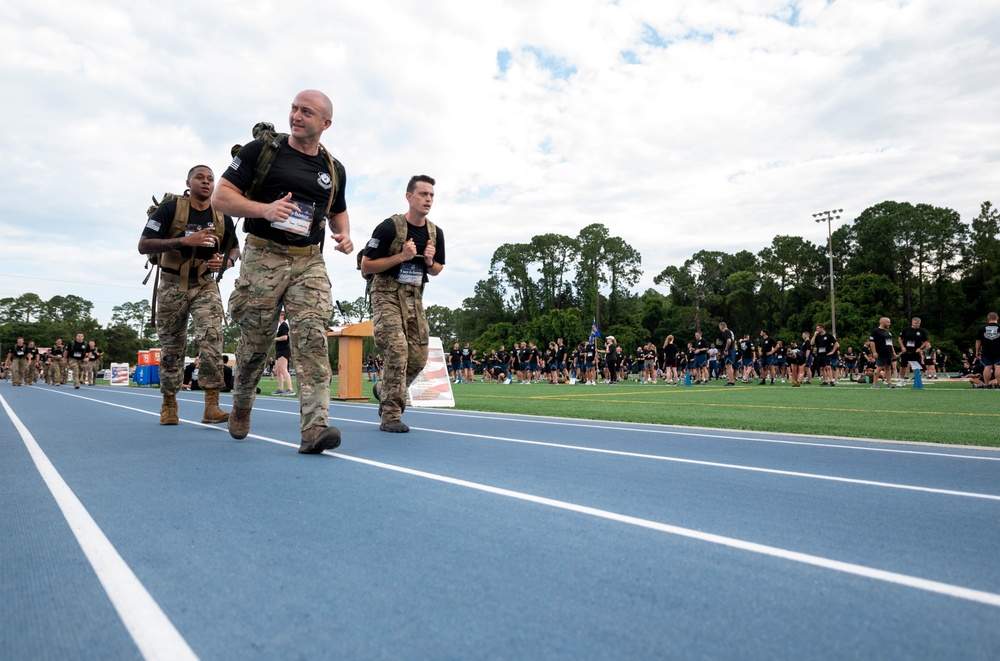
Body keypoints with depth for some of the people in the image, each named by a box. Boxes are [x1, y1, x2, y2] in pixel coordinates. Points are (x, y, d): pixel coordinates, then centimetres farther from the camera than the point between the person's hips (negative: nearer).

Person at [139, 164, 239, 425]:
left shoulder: (222, 217, -1)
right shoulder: (170, 208, -10)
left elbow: (235, 249, 14)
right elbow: (143, 246, -16)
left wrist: (225, 261, -11)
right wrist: (185, 240, -29)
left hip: (206, 285, 1)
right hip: (172, 286, -1)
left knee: (212, 338, -18)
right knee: (172, 348, 8)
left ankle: (211, 406, -17)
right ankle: (168, 404, 26)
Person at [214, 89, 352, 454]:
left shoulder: (334, 169, 11)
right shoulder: (261, 150, 1)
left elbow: (338, 211, 27)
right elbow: (221, 196, -3)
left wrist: (343, 234, 4)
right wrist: (264, 209, -20)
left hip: (310, 263, 2)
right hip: (263, 257, -2)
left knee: (312, 339, -15)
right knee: (255, 343, 7)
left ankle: (314, 427, -20)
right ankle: (241, 407, 34)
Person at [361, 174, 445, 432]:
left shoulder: (435, 233, 4)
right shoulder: (389, 227, -13)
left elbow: (437, 269, 16)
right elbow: (365, 266, -12)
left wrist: (430, 262, -8)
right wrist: (401, 256, -21)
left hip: (414, 297, 6)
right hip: (387, 295, -5)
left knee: (419, 357, 1)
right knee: (397, 349, -21)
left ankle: (384, 391, 29)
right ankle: (391, 415, -11)